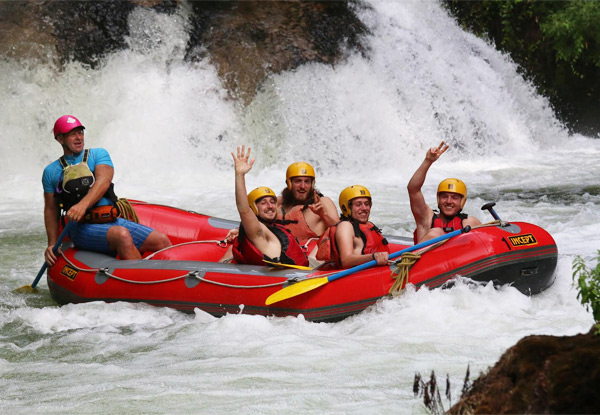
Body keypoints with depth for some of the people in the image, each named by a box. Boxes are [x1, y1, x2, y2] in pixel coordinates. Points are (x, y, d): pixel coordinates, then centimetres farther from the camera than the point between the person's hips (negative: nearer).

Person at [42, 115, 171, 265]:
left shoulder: (98, 154, 14)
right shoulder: (51, 171, 14)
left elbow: (103, 181, -6)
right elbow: (50, 209, 15)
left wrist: (83, 204, -25)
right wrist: (52, 245, 4)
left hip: (112, 221, 3)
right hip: (82, 228, -3)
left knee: (161, 240, -17)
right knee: (123, 235, -35)